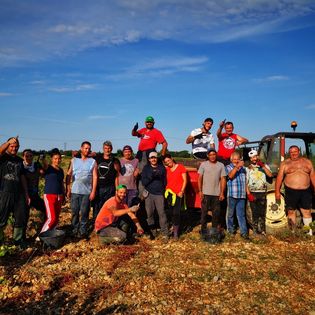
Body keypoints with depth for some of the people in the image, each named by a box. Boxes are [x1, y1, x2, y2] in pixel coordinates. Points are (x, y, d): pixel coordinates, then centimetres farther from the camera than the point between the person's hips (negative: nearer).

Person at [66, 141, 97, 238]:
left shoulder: (93, 162, 4)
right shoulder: (74, 160, 8)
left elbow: (95, 177, 1)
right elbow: (69, 175, 8)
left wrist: (93, 191, -6)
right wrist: (68, 189, 1)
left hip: (87, 192, -1)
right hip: (75, 191, 1)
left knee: (84, 213, 1)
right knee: (74, 212, 5)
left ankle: (83, 232, 11)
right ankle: (74, 231, 16)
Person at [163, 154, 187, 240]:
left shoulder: (180, 167, 0)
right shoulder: (167, 169, 11)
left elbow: (185, 180, -2)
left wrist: (182, 191, -8)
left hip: (178, 194, -4)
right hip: (169, 193, 4)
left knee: (176, 213, -8)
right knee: (172, 213, 7)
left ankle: (176, 232, -1)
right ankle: (175, 228, 17)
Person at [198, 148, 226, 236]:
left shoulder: (221, 165, 4)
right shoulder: (203, 164, 0)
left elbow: (223, 179, 4)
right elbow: (200, 178, 2)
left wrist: (222, 193, -2)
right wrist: (200, 191, -5)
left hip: (216, 194, 1)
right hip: (205, 193, -1)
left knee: (216, 213, 8)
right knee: (204, 213, 4)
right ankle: (203, 230, 14)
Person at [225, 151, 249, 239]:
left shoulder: (243, 168, 13)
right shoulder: (228, 167, 2)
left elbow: (245, 181, 17)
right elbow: (230, 175, -19)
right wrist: (237, 166, -30)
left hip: (241, 195, 2)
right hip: (232, 195, -2)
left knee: (241, 214, 2)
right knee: (230, 213, 9)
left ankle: (244, 232, 1)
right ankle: (230, 228, 24)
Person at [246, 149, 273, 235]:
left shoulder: (264, 166, 9)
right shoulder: (248, 168, 6)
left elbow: (270, 175, -7)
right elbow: (246, 182, 1)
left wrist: (263, 166, -16)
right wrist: (248, 194, -9)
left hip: (262, 193, 1)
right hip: (253, 193, 0)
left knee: (262, 212, 1)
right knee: (255, 212, 3)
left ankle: (262, 230, 10)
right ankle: (255, 230, 10)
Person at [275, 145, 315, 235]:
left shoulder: (307, 162, 9)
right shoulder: (285, 163, 4)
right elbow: (279, 177, 1)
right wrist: (277, 191, -4)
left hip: (305, 191, 1)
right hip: (291, 191, -1)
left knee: (307, 212, 3)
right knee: (291, 211, 5)